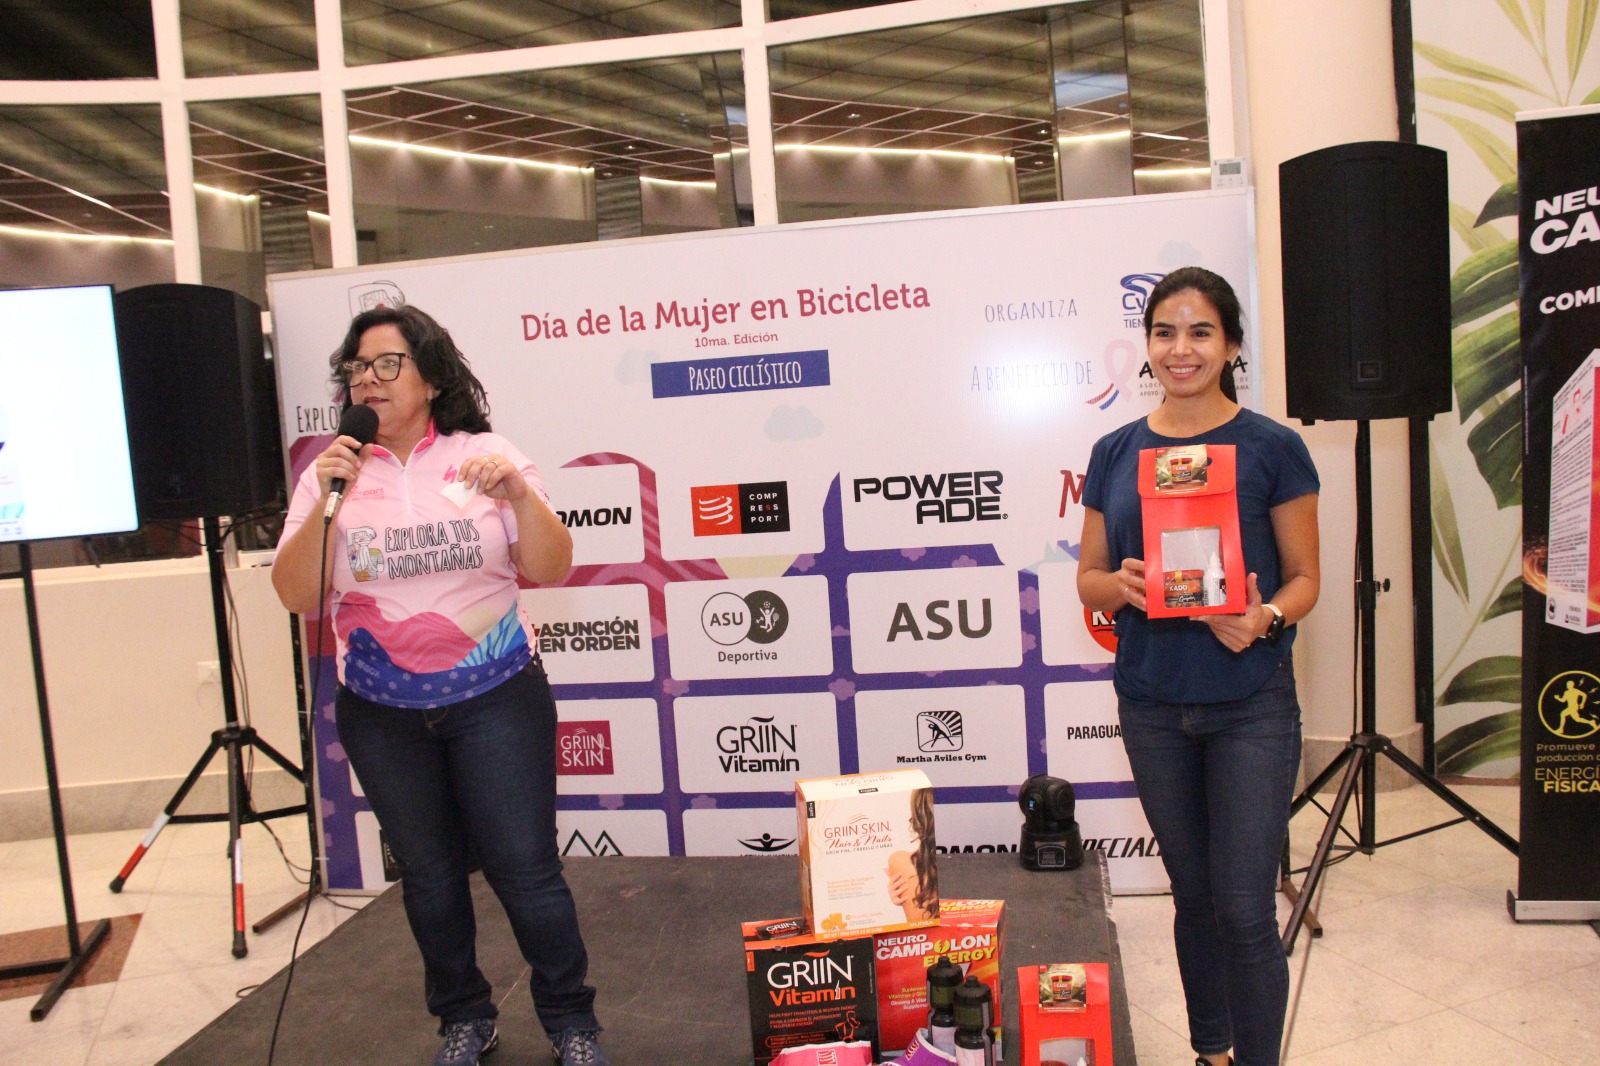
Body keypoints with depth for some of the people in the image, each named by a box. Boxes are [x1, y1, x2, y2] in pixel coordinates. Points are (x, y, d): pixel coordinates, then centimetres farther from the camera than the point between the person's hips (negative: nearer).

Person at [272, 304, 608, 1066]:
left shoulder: (487, 456, -2)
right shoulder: (331, 474, 2)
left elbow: (550, 570, -5)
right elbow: (296, 596, -5)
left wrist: (520, 496, -22)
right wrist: (327, 503, -18)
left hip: (495, 699, -2)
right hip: (381, 716, 2)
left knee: (525, 867, 0)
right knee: (428, 875, 14)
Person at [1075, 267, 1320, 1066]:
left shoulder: (1272, 448, -4)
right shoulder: (1115, 453, 4)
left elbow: (1304, 577, -1)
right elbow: (1088, 577, 7)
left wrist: (1265, 618, -22)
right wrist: (1121, 585, -15)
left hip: (1251, 707, -3)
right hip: (1152, 706, 3)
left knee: (1245, 910, -2)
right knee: (1193, 895, 17)